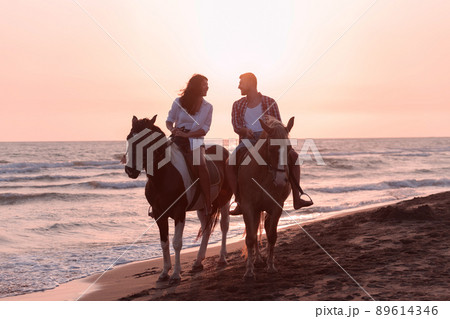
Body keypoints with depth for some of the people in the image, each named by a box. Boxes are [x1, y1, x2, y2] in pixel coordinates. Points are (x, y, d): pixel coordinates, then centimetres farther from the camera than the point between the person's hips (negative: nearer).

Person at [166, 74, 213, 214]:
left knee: (200, 164, -28)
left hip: (195, 141, 0)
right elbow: (169, 120, 11)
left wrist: (187, 134, -15)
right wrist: (172, 130, -12)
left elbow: (205, 129, 0)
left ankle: (208, 202, -24)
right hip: (177, 139, 1)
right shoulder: (179, 102, 4)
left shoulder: (208, 107, 7)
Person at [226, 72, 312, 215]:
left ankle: (297, 199, -21)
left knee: (293, 156, -23)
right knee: (230, 164, -27)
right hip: (248, 140, 1)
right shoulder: (238, 105, 13)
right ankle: (239, 203, -21)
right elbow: (236, 126, 3)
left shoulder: (269, 102, 7)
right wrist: (245, 130, -20)